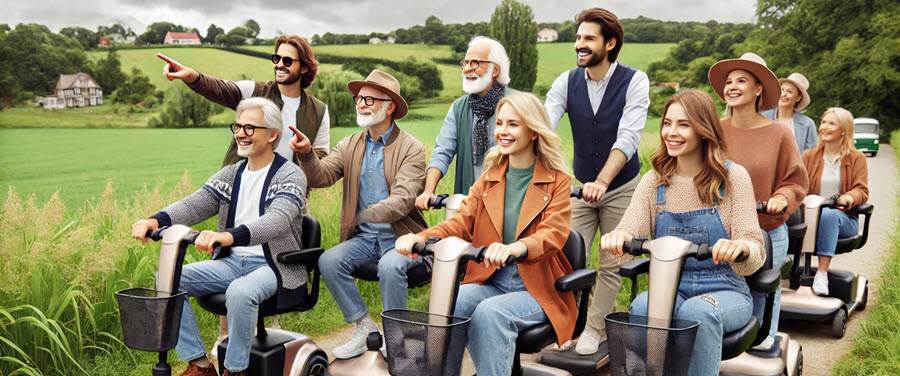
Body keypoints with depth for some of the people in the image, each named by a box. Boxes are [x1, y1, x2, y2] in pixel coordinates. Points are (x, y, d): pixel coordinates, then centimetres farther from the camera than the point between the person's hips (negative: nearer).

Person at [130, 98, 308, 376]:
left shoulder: (290, 175, -9)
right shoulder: (231, 174, 12)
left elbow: (278, 219, -28)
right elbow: (194, 205, 0)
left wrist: (228, 236, -45)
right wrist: (157, 220, -22)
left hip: (273, 266, -7)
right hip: (232, 262, 7)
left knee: (240, 291, -36)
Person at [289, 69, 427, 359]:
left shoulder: (412, 149, -7)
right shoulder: (349, 146, 10)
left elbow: (402, 200, -19)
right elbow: (321, 177, -4)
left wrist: (364, 216, -30)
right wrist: (306, 153, -23)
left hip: (402, 237, -5)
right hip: (364, 238, 5)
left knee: (390, 265, -34)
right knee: (328, 261, -20)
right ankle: (364, 327, -3)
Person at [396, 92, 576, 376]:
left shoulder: (557, 182, 0)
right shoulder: (489, 178, 14)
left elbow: (554, 233, -17)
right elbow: (461, 222, 1)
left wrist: (516, 248, -40)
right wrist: (422, 237, -21)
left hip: (537, 289, -3)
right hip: (490, 281, 4)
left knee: (490, 312, -33)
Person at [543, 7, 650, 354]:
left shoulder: (634, 81, -15)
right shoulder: (566, 82, -7)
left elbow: (628, 137, -27)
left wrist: (601, 182, -41)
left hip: (621, 187, -2)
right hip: (580, 185, 2)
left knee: (611, 264, 8)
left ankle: (595, 328, 25)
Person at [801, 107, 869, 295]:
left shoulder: (857, 158, 11)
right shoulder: (809, 156, 17)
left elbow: (862, 190, 0)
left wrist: (851, 197, -24)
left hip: (844, 217, -1)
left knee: (827, 215, -40)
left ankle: (822, 273, -42)